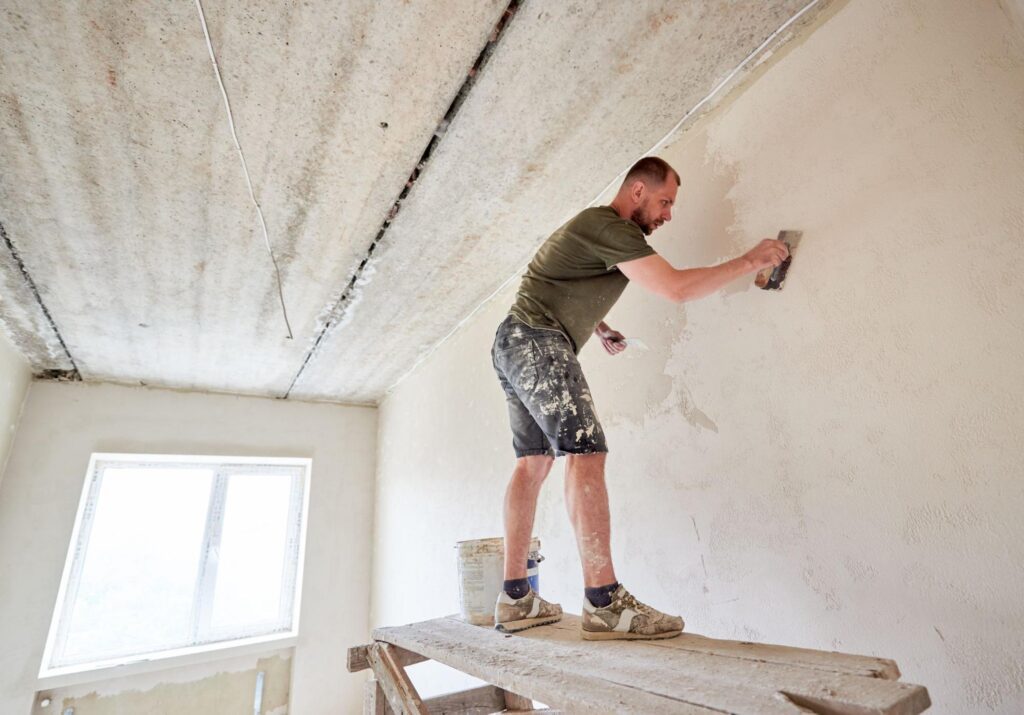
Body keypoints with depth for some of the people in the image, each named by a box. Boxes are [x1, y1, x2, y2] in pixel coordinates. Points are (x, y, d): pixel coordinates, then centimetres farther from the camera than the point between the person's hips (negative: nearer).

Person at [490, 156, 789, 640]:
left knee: (533, 461, 5)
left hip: (514, 345, 10)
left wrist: (600, 330, 19)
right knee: (585, 453, -17)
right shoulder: (610, 227, -8)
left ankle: (515, 599, 9)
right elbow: (676, 288, -16)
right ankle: (605, 603, -16)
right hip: (537, 340, -10)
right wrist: (750, 261, -4)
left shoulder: (598, 227, 25)